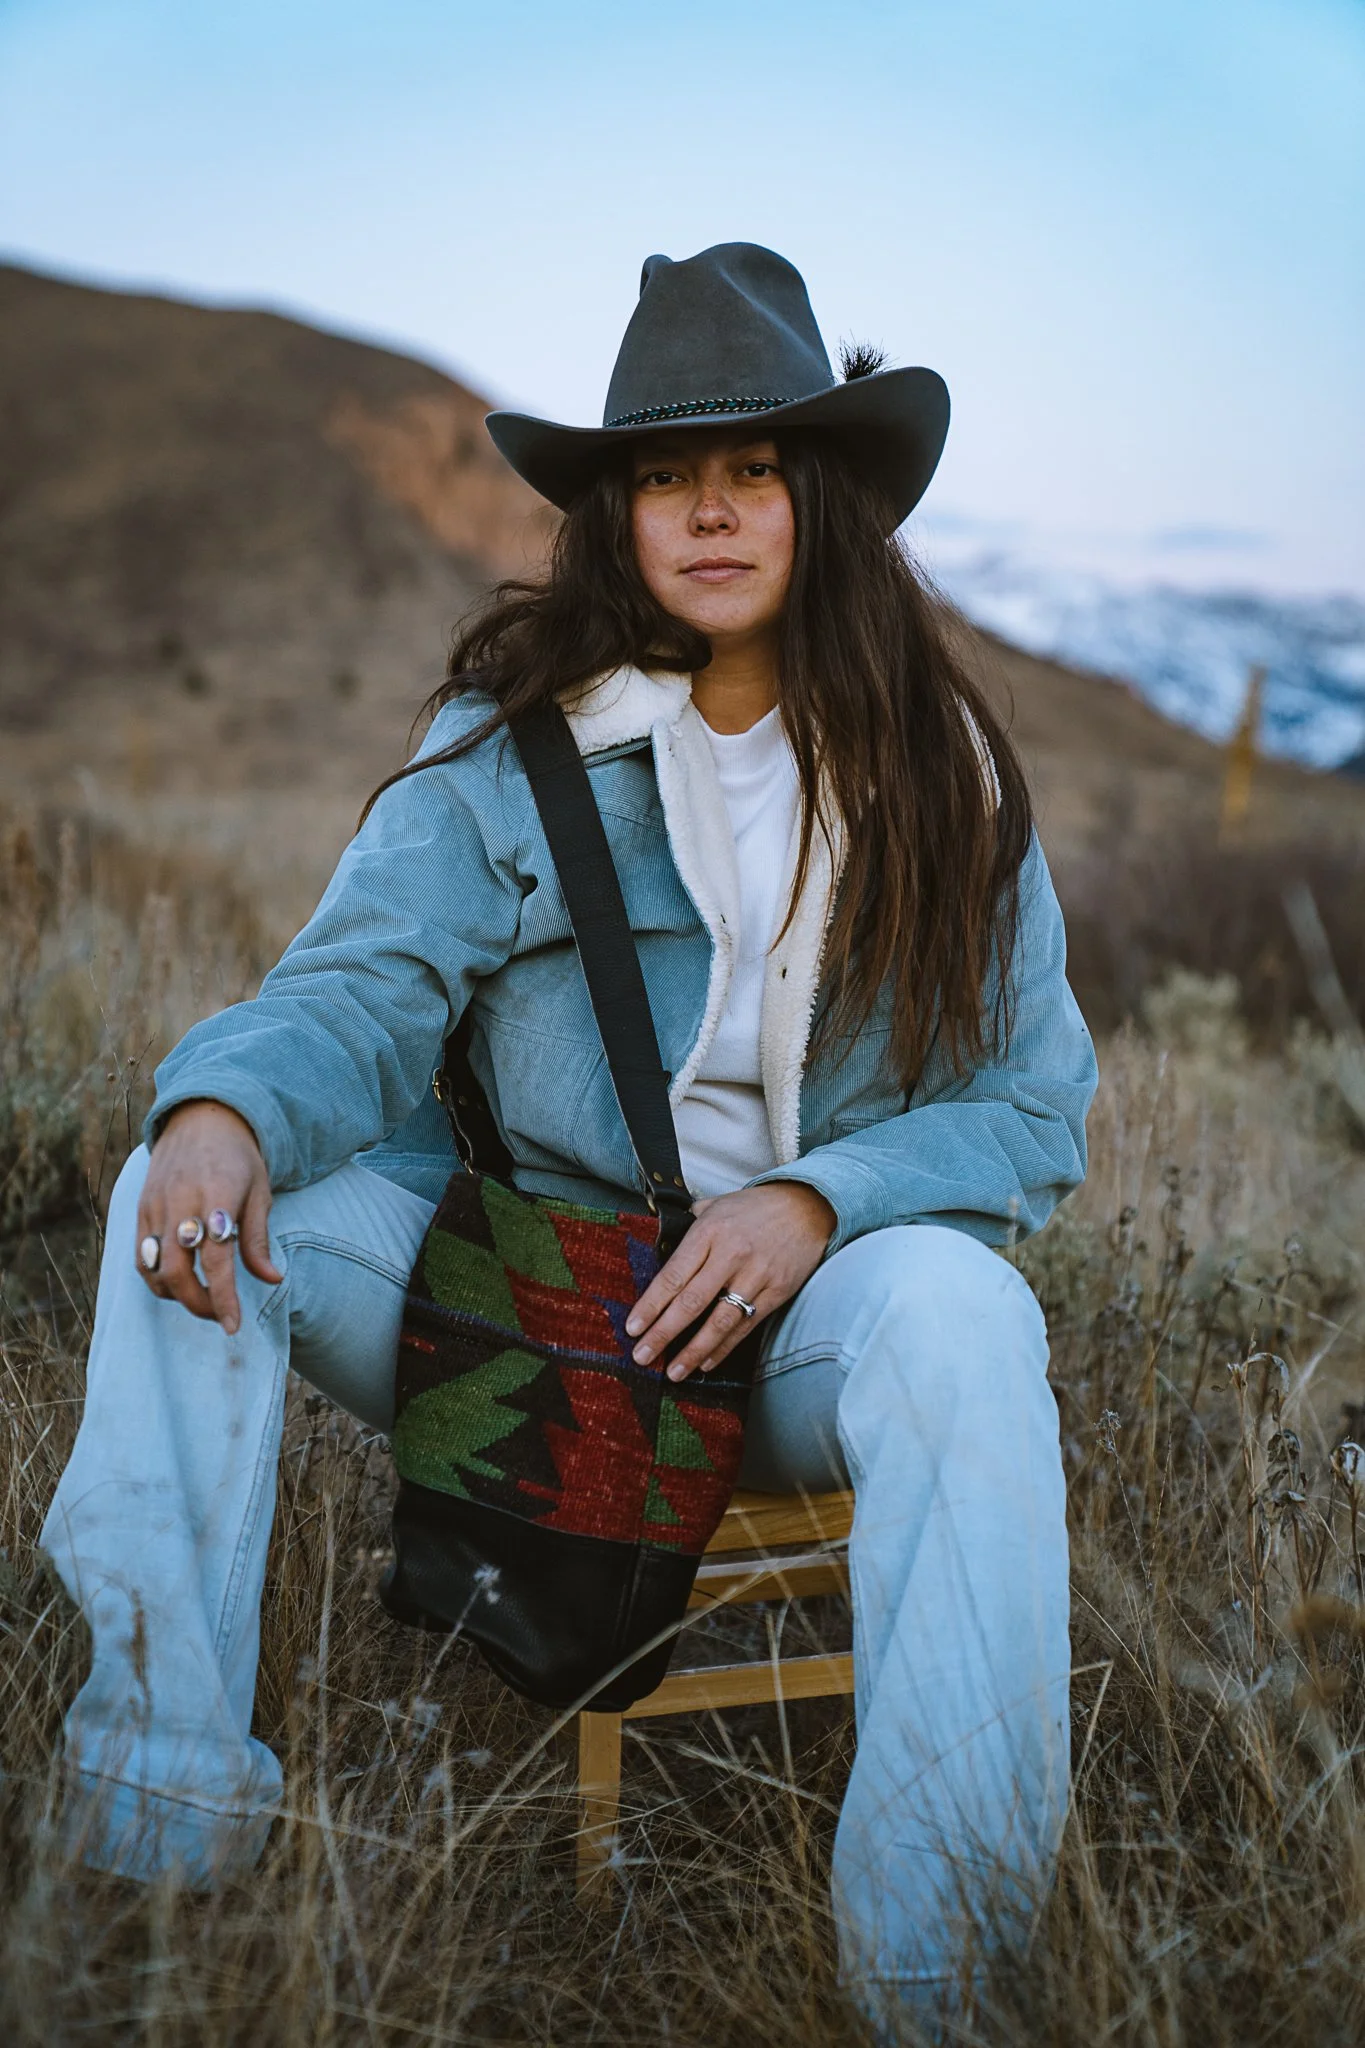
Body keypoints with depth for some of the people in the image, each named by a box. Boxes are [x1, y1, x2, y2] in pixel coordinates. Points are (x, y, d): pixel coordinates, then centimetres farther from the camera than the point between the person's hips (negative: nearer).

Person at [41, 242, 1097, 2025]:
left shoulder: (939, 766, 3)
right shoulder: (509, 737, 2)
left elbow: (1035, 1104, 1)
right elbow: (365, 989, -8)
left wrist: (820, 1200, -17)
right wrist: (223, 1108, -32)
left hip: (810, 1289, -1)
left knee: (963, 1318, -34)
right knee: (189, 1203, -19)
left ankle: (934, 1959, -29)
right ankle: (156, 1823, -23)